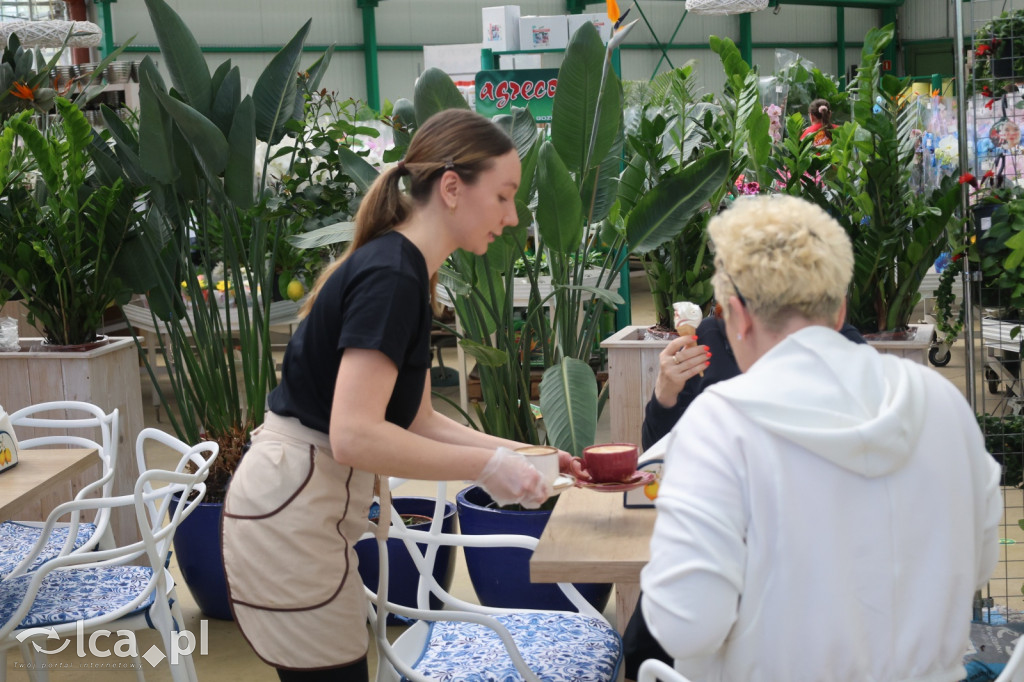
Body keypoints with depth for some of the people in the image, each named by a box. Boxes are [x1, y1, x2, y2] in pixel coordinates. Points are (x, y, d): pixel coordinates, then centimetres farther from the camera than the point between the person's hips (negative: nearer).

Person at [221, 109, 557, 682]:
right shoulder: (391, 276, -20)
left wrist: (514, 453, 3)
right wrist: (486, 466, -21)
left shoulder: (402, 271, 10)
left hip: (305, 508, 10)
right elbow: (355, 435, -28)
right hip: (292, 512, -10)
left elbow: (415, 422, 13)